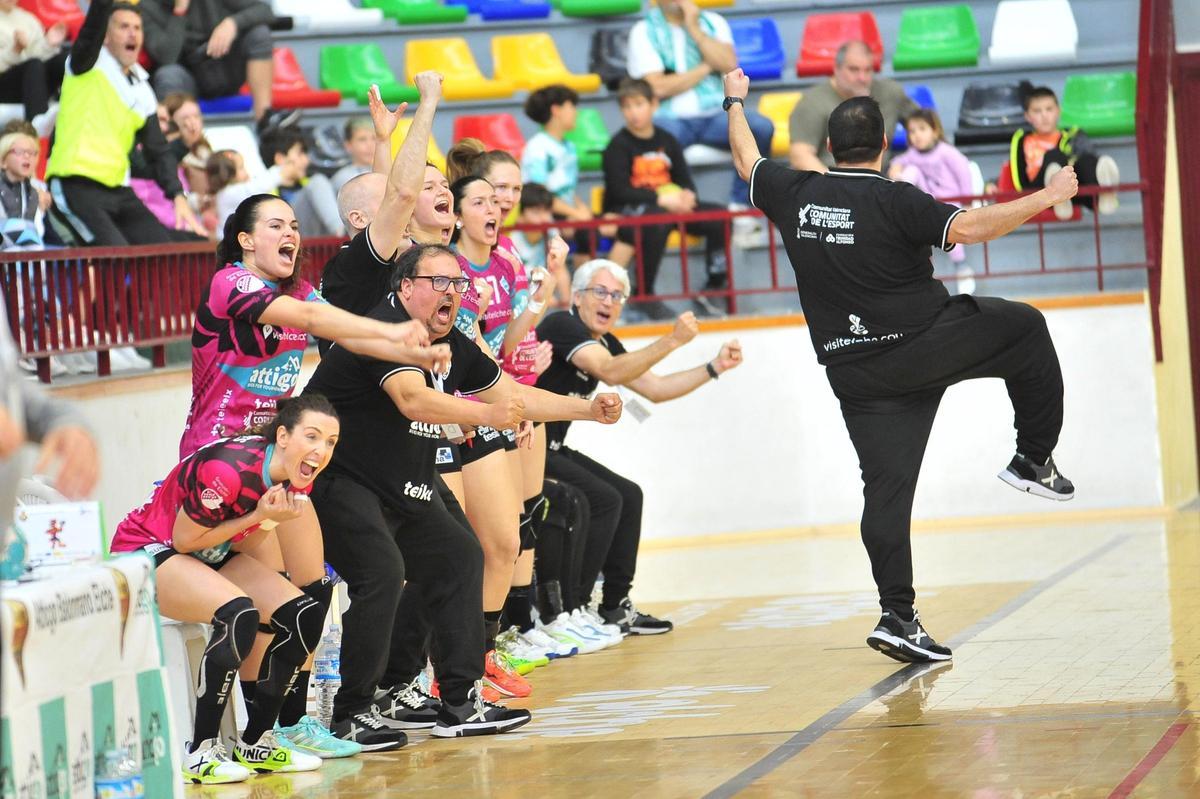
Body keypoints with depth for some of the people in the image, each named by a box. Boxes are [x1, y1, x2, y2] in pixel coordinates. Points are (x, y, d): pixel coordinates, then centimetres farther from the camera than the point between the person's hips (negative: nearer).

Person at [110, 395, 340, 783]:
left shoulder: (296, 479, -5)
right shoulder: (229, 469, -31)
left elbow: (242, 548, 3)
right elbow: (184, 540, -20)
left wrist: (271, 523, -17)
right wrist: (258, 515, -23)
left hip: (210, 556, 9)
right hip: (144, 552, -9)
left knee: (306, 615, -6)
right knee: (240, 614, -33)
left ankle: (255, 743, 5)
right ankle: (199, 753, -24)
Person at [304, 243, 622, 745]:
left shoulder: (454, 347, 7)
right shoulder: (385, 329, -21)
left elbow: (513, 395, 17)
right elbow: (413, 399, -37)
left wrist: (590, 409, 10)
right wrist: (487, 414, -50)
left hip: (401, 486, 10)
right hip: (338, 480, -10)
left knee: (457, 557, 10)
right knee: (381, 573, -25)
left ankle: (461, 703, 15)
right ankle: (352, 714, -15)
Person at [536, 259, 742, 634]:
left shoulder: (605, 343, 12)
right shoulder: (562, 325, -17)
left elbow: (655, 389, 17)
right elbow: (610, 372, -31)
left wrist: (715, 367, 10)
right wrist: (672, 341, -35)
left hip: (551, 449, 10)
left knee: (628, 495, 11)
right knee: (603, 500, -18)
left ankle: (616, 607, 16)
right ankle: (570, 611, -15)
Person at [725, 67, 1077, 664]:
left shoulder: (794, 195, 2)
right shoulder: (894, 202, -14)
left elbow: (747, 162, 22)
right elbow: (968, 228, -25)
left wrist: (736, 101, 39)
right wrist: (1046, 198, -17)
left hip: (856, 375, 5)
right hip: (924, 345, -5)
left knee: (886, 489, 3)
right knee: (1025, 328, 18)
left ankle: (897, 615, -4)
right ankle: (1034, 459, 19)